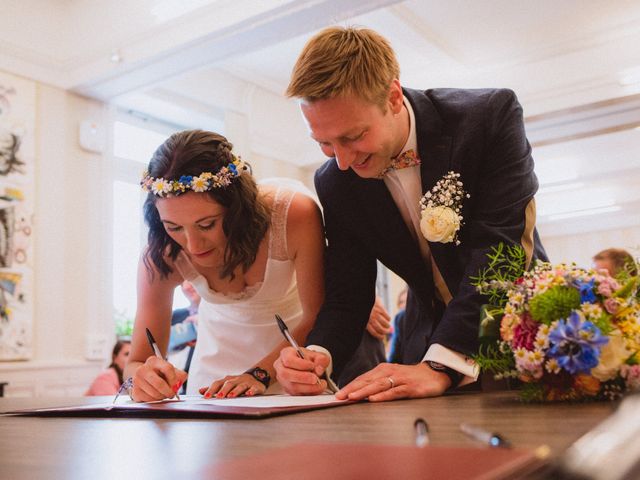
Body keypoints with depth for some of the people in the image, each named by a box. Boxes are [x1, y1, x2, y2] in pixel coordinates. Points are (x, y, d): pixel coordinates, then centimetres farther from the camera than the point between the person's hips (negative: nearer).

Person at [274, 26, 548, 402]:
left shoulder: (492, 116, -18)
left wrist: (440, 366, -35)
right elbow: (346, 297, -3)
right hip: (432, 340, 3)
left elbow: (498, 250, -25)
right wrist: (318, 355, -24)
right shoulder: (336, 184, -7)